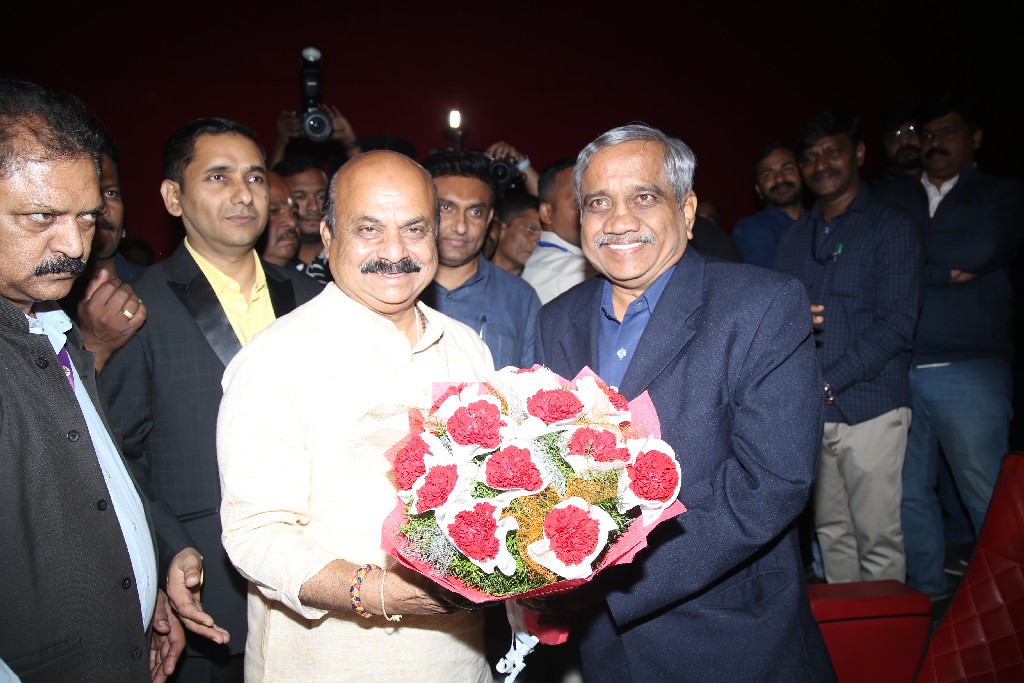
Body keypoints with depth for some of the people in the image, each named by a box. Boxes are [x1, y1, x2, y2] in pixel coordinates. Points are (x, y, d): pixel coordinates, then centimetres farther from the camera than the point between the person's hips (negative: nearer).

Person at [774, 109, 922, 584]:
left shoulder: (891, 228, 0)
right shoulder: (794, 237, 16)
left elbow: (896, 324, -8)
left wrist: (828, 383, -15)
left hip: (868, 406, -4)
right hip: (807, 410, 5)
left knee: (877, 538, -1)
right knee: (831, 532, 12)